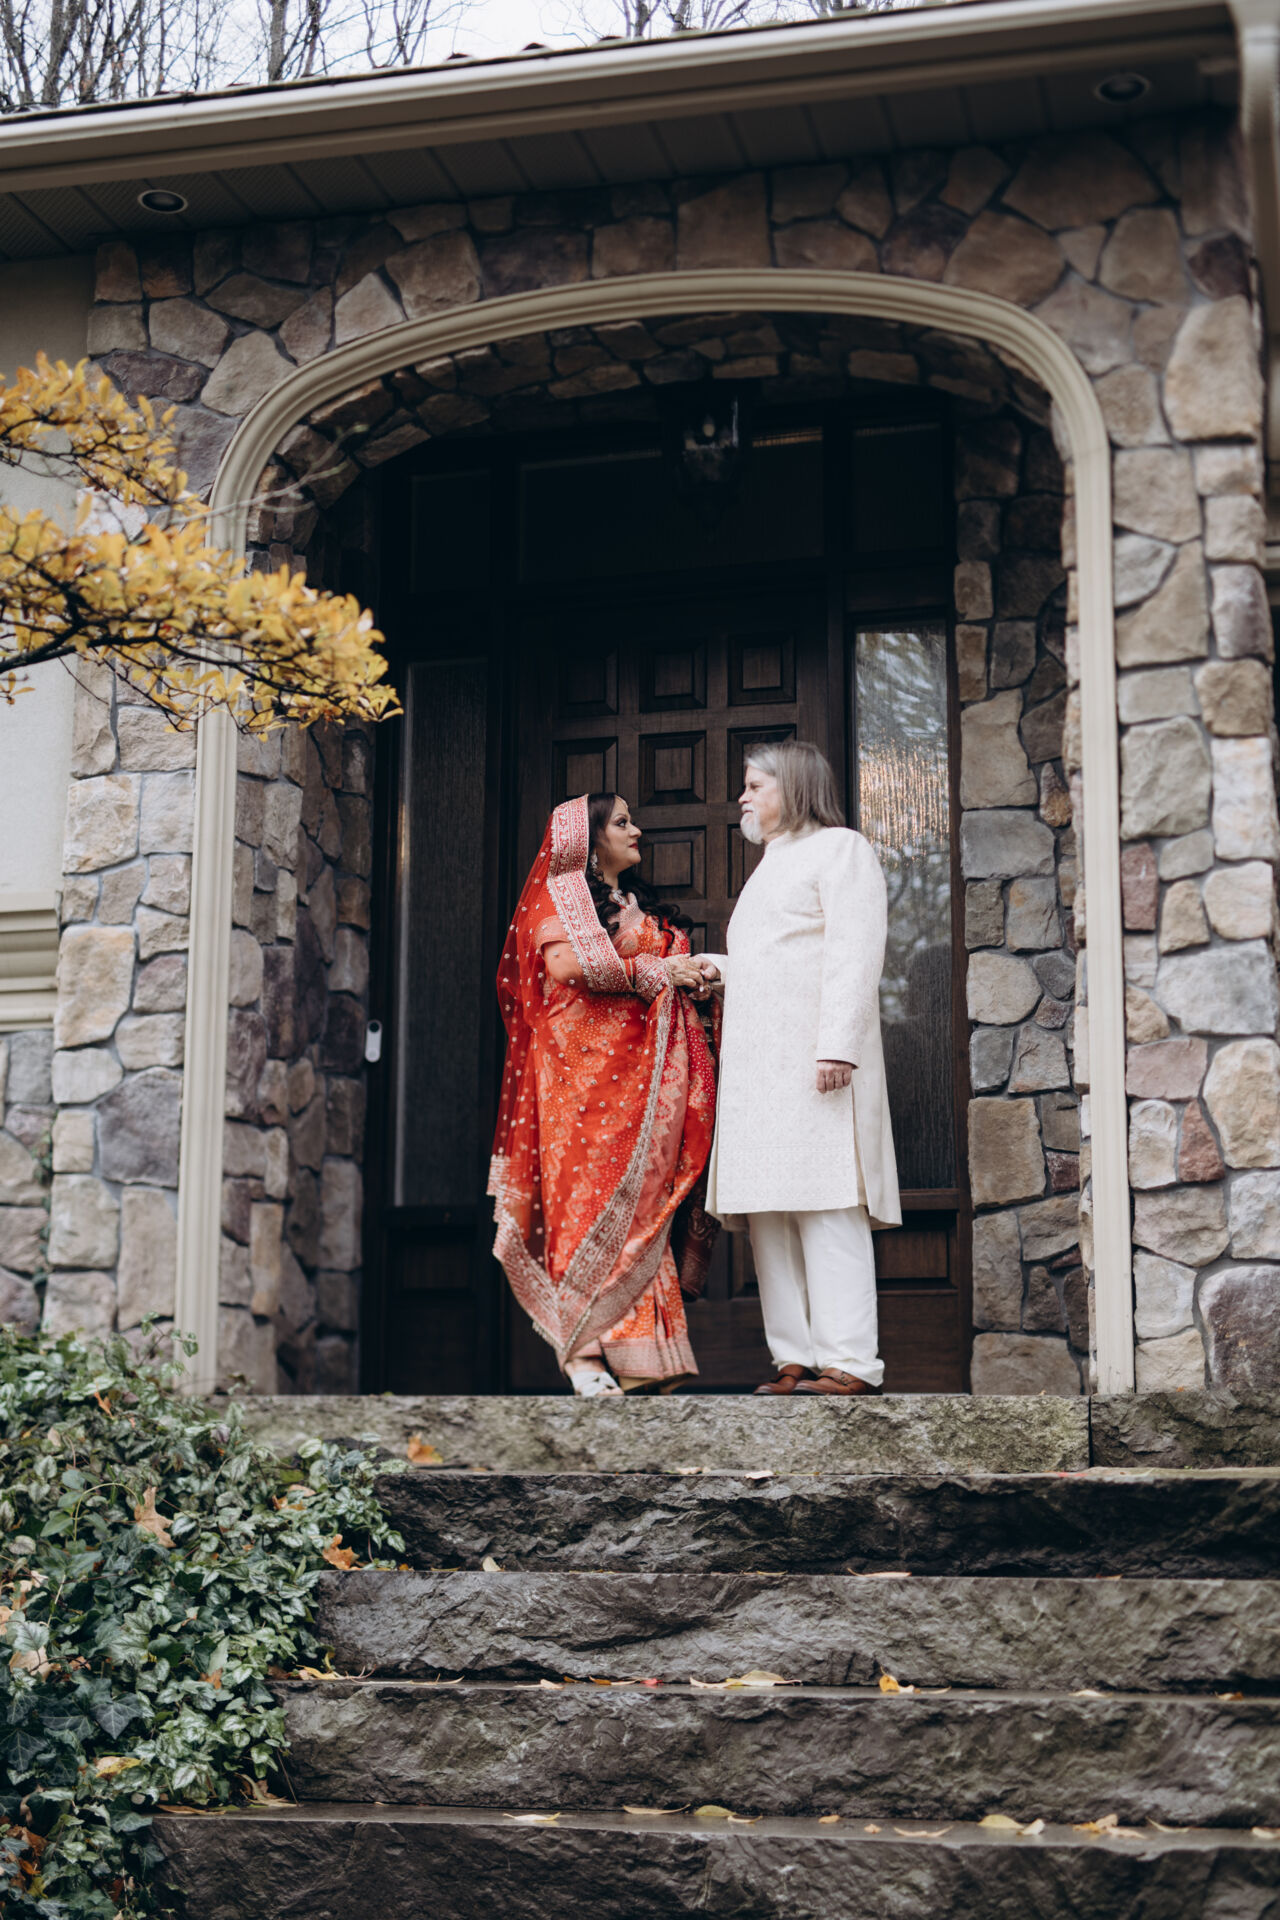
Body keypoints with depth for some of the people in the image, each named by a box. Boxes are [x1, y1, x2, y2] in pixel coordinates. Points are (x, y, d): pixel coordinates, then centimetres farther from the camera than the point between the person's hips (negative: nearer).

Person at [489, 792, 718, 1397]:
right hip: (584, 1064, -7)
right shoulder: (561, 894, 2)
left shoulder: (633, 910, 26)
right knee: (590, 1193, -12)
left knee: (638, 1201, -1)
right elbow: (566, 963, -15)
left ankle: (638, 1354, -4)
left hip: (639, 1071, 7)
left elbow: (663, 980, 29)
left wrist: (690, 980, 6)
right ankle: (581, 1350, -12)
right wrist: (655, 971, -8)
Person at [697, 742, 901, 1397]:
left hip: (814, 1066, -9)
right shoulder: (770, 867, 29)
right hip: (759, 1070, 9)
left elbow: (855, 953, -11)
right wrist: (720, 968, 19)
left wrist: (838, 1045, -20)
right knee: (769, 1217, 2)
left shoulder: (839, 849, 2)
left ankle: (849, 1365, -16)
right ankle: (795, 1361, 2)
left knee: (827, 1209, -13)